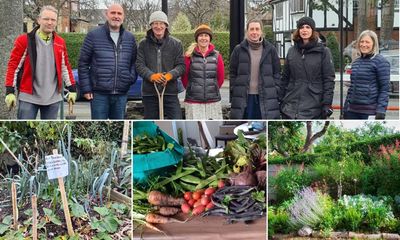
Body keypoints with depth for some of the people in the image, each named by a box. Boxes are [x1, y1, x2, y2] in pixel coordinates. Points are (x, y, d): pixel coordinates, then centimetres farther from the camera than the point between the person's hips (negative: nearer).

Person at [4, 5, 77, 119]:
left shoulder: (60, 42, 8)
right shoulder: (24, 40, -4)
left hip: (53, 97, 4)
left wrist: (72, 89, 11)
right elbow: (13, 66, -3)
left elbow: (65, 66, 15)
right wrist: (10, 91, -8)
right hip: (28, 96, -4)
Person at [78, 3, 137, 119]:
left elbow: (134, 62, 18)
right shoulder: (93, 35, -1)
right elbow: (83, 63, 0)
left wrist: (132, 77, -2)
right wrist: (86, 88, -5)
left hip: (121, 94, 4)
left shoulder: (130, 38, 10)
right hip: (99, 93, -4)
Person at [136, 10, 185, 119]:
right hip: (149, 91, 1)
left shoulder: (176, 44, 3)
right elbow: (139, 65, -2)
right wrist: (151, 75, -22)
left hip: (170, 91, -1)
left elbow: (181, 65, 0)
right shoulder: (143, 44, 4)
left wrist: (170, 75, -21)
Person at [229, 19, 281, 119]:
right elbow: (232, 74, 6)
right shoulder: (238, 50, 4)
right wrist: (233, 96, 1)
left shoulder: (270, 50, 6)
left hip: (265, 98, 1)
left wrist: (276, 92, 0)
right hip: (244, 97, 0)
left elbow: (277, 73, 9)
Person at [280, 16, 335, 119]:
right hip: (290, 107, 4)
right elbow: (285, 78, 11)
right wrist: (281, 100, 7)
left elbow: (329, 79, -6)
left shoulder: (323, 52, -3)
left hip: (313, 109, -4)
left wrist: (327, 104, -12)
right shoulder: (292, 51, 9)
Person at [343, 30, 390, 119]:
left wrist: (381, 112, -17)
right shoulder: (356, 62, 15)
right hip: (352, 110, 7)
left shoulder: (380, 62, -6)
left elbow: (384, 89, -10)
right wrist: (345, 109, 17)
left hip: (370, 111, -7)